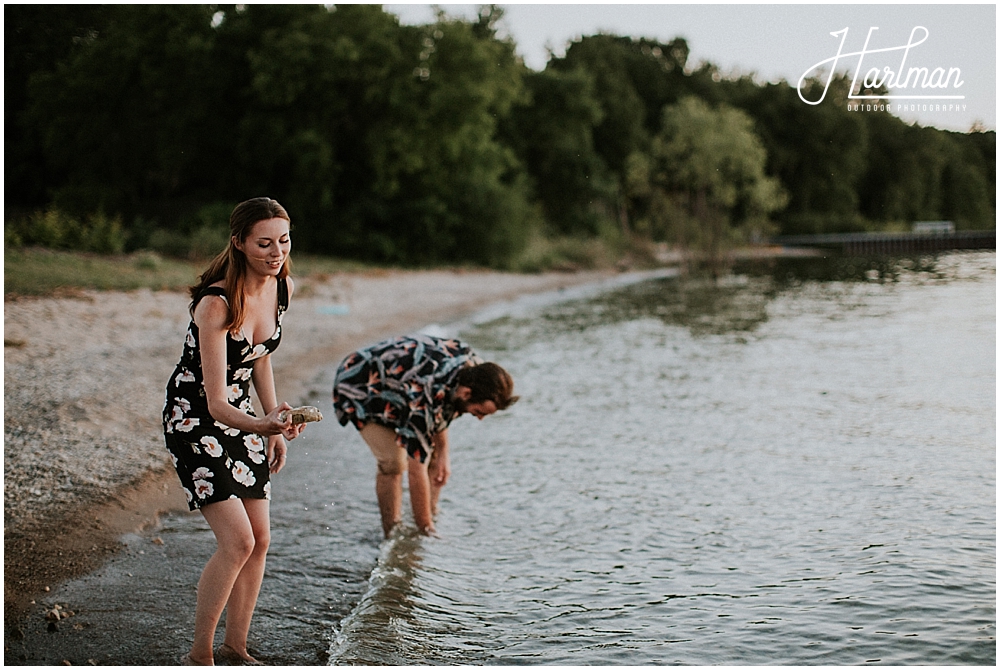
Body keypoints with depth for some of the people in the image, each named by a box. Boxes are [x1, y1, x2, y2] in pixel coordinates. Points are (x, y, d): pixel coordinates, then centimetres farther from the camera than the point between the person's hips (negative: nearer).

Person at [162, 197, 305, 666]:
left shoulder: (283, 288, -6)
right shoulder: (216, 303, -28)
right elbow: (215, 402, -32)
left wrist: (274, 428, 12)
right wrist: (263, 424, -50)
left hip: (240, 415, 7)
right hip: (194, 419, -7)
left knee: (260, 539, 5)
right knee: (237, 542, -15)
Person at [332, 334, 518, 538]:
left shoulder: (474, 366, -21)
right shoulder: (422, 398, -42)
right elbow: (416, 471, -36)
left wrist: (443, 453, -7)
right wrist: (425, 529, -30)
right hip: (360, 386, -7)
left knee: (436, 457, -2)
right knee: (393, 462, -21)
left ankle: (432, 522, 9)